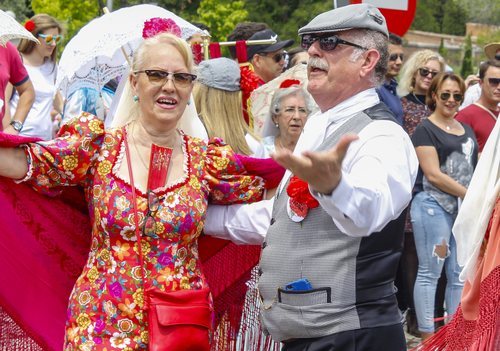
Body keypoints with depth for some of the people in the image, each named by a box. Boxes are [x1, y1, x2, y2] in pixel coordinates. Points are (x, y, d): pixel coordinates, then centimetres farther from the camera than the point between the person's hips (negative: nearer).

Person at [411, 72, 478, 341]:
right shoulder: (426, 130, -3)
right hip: (433, 205, -6)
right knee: (430, 273, -3)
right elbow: (434, 174, -10)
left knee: (459, 275, 7)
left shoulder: (466, 130, 18)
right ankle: (428, 336, 1)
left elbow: (474, 168, 22)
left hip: (463, 208, 7)